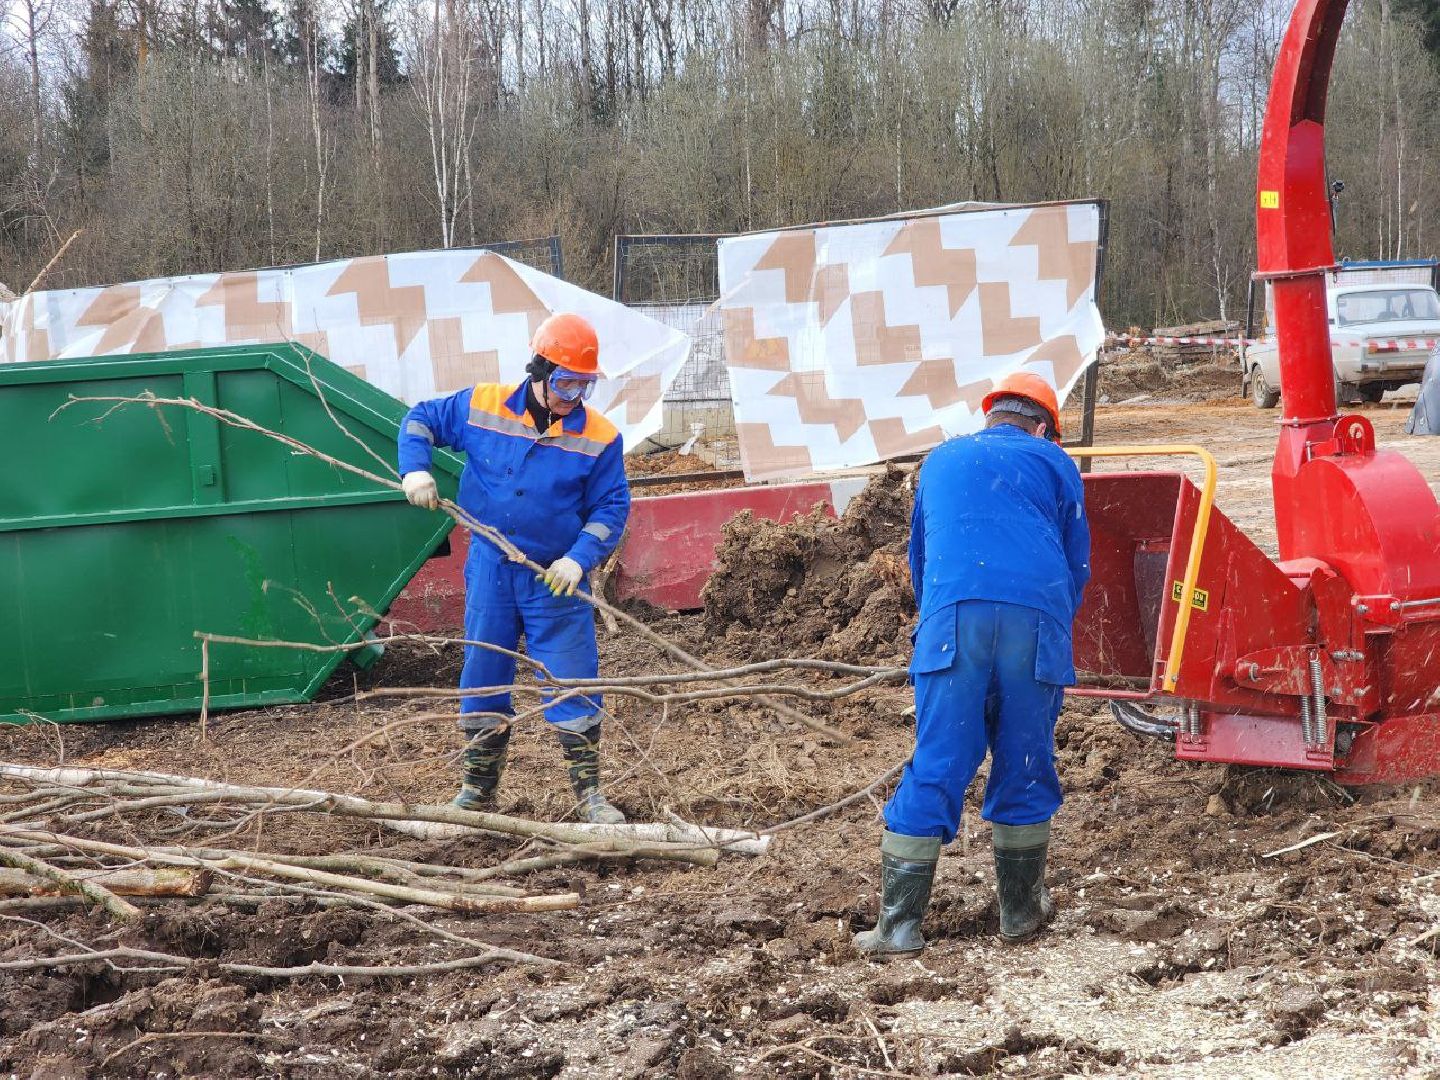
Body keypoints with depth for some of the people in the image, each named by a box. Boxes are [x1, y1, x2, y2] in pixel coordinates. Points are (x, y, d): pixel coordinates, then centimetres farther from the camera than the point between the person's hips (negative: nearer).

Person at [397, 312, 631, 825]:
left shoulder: (600, 438, -9)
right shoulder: (482, 406, -5)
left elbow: (611, 507, -5)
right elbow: (421, 420, 8)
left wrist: (579, 557, -19)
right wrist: (414, 469, -8)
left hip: (556, 578, -2)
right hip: (490, 567, 2)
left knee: (572, 683, -2)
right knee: (482, 678, 11)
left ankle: (589, 792, 9)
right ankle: (478, 789, 25)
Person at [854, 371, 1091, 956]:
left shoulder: (941, 460, 28)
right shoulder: (1053, 464, 21)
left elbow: (919, 556, 36)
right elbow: (1078, 563, 22)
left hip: (952, 620, 1)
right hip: (1038, 620, -1)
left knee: (935, 768, 0)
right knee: (1025, 767, 11)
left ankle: (899, 923, -1)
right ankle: (1020, 911, 21)